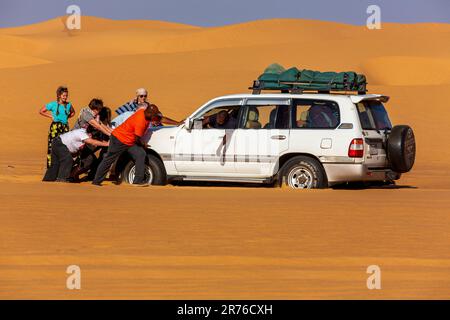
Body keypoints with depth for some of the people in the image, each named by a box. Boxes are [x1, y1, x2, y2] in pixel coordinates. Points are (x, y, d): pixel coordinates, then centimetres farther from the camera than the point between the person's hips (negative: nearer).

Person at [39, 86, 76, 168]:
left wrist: (67, 117, 10)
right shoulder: (53, 105, -3)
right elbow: (41, 111, 4)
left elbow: (73, 112, 28)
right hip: (55, 127, -4)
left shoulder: (68, 105, 8)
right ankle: (50, 165, -7)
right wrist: (51, 116, -1)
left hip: (65, 126, 4)